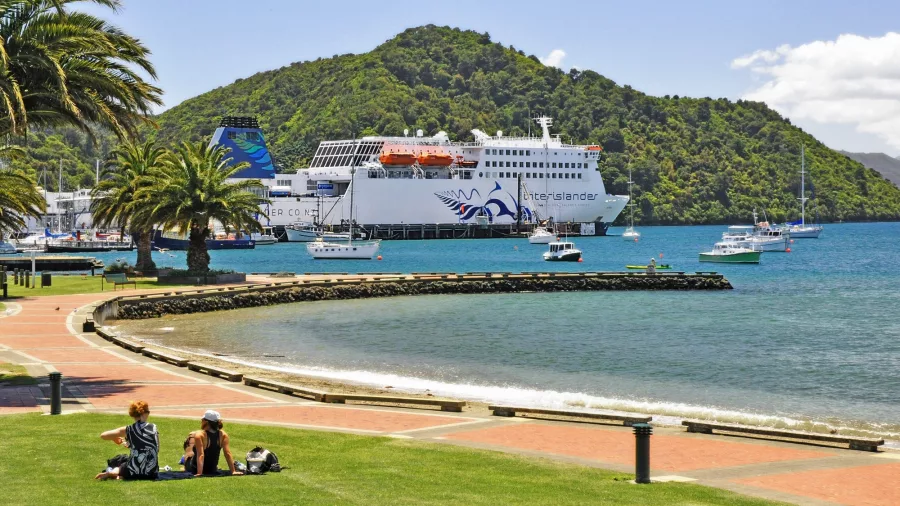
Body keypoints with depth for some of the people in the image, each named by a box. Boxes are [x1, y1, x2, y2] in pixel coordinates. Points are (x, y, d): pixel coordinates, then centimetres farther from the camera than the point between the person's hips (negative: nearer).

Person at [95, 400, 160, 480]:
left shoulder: (128, 430, -3)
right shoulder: (154, 428, 2)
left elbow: (103, 436, -2)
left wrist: (114, 438, 21)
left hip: (133, 473, 0)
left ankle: (111, 473, -7)